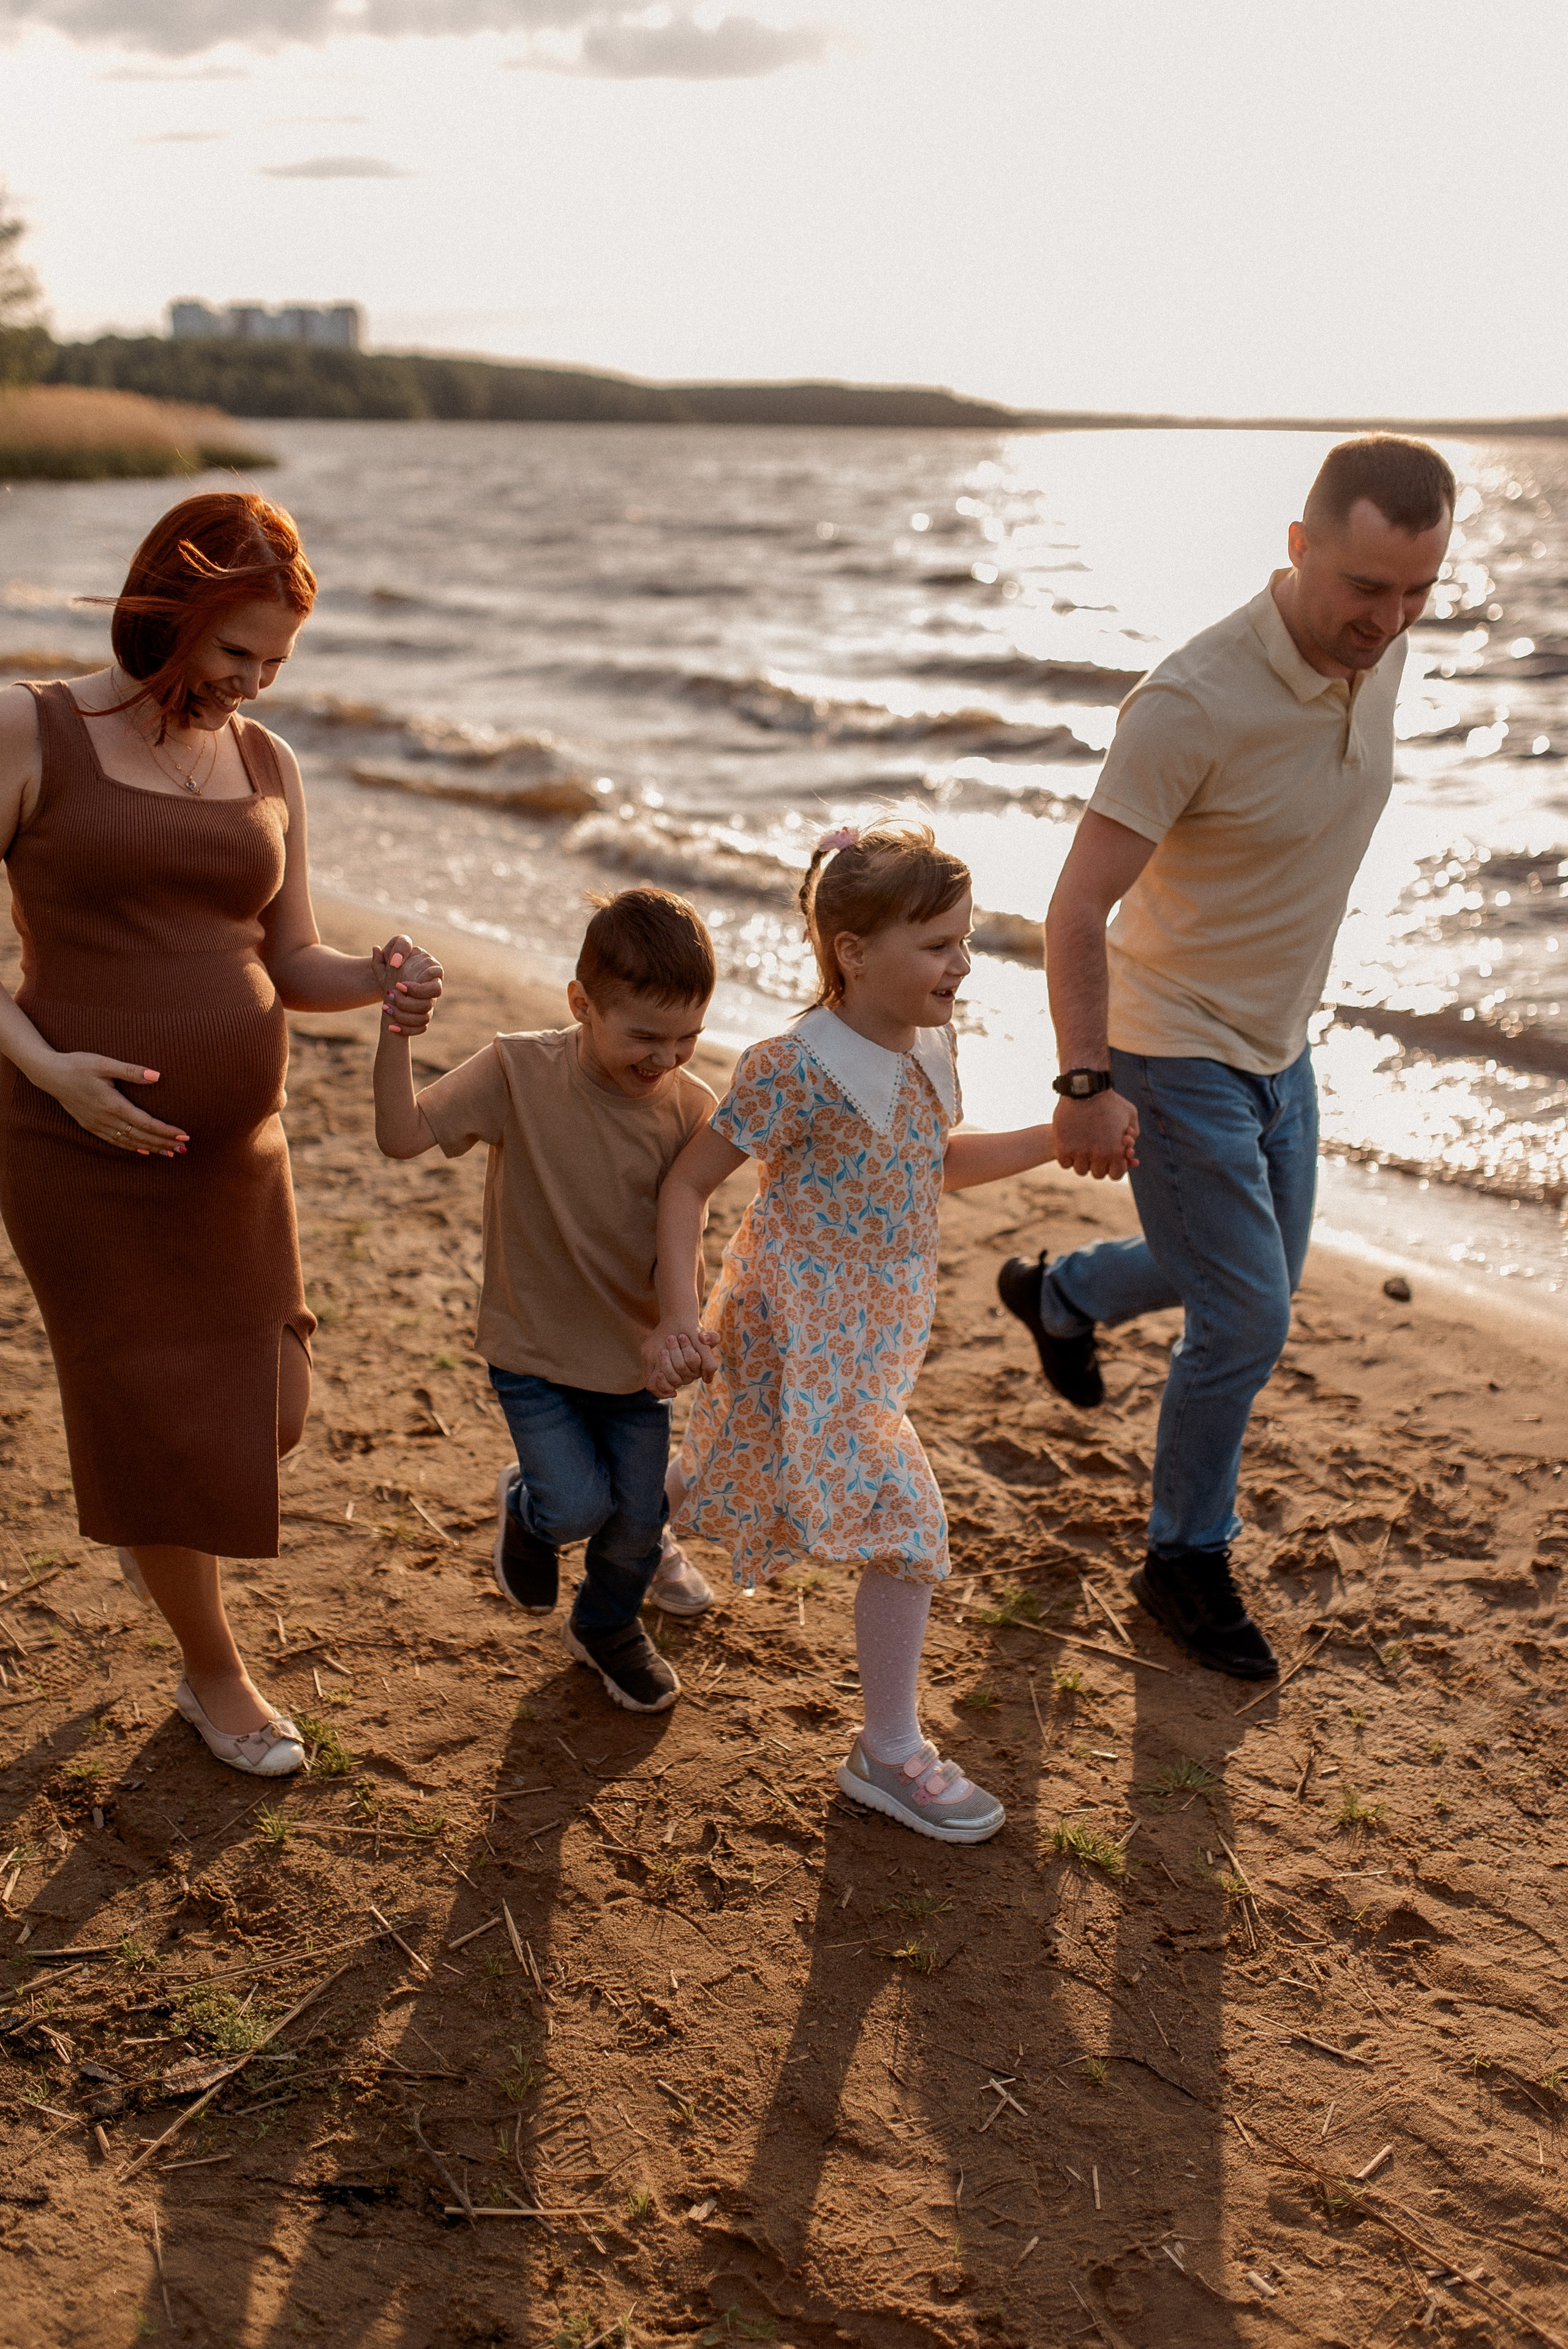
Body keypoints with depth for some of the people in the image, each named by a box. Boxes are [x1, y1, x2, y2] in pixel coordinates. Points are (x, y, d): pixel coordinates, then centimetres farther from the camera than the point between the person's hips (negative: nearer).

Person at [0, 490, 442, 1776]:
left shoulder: (267, 765, 6)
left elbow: (294, 967, 6)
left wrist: (380, 980, -16)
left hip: (236, 1144, 5)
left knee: (260, 1398, 14)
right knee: (156, 1414, 6)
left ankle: (142, 1519, 49)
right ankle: (216, 1674, 29)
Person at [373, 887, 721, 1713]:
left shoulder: (689, 1109, -12)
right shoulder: (519, 1071, -18)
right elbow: (403, 1134, -24)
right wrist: (395, 1032, -37)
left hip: (635, 1355, 3)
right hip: (532, 1350, -3)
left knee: (637, 1518, 12)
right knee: (577, 1503, -13)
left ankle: (606, 1625, 46)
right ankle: (525, 1507, 27)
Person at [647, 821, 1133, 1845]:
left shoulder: (929, 1048, 1)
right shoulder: (795, 1070, -24)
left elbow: (940, 1161, 19)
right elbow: (687, 1184, -17)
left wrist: (1059, 1137, 11)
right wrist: (679, 1315, -24)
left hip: (874, 1323, 9)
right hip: (802, 1330, -9)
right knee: (905, 1520, -9)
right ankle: (891, 1754, 10)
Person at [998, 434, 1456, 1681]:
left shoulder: (1377, 654, -4)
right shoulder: (1195, 702, -29)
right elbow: (1079, 908, -25)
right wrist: (1088, 1083, -25)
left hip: (1280, 1046, 8)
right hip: (1177, 1052, -8)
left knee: (1254, 1279, 22)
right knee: (1246, 1322, -3)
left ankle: (1059, 1293, 49)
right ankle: (1188, 1558, 20)